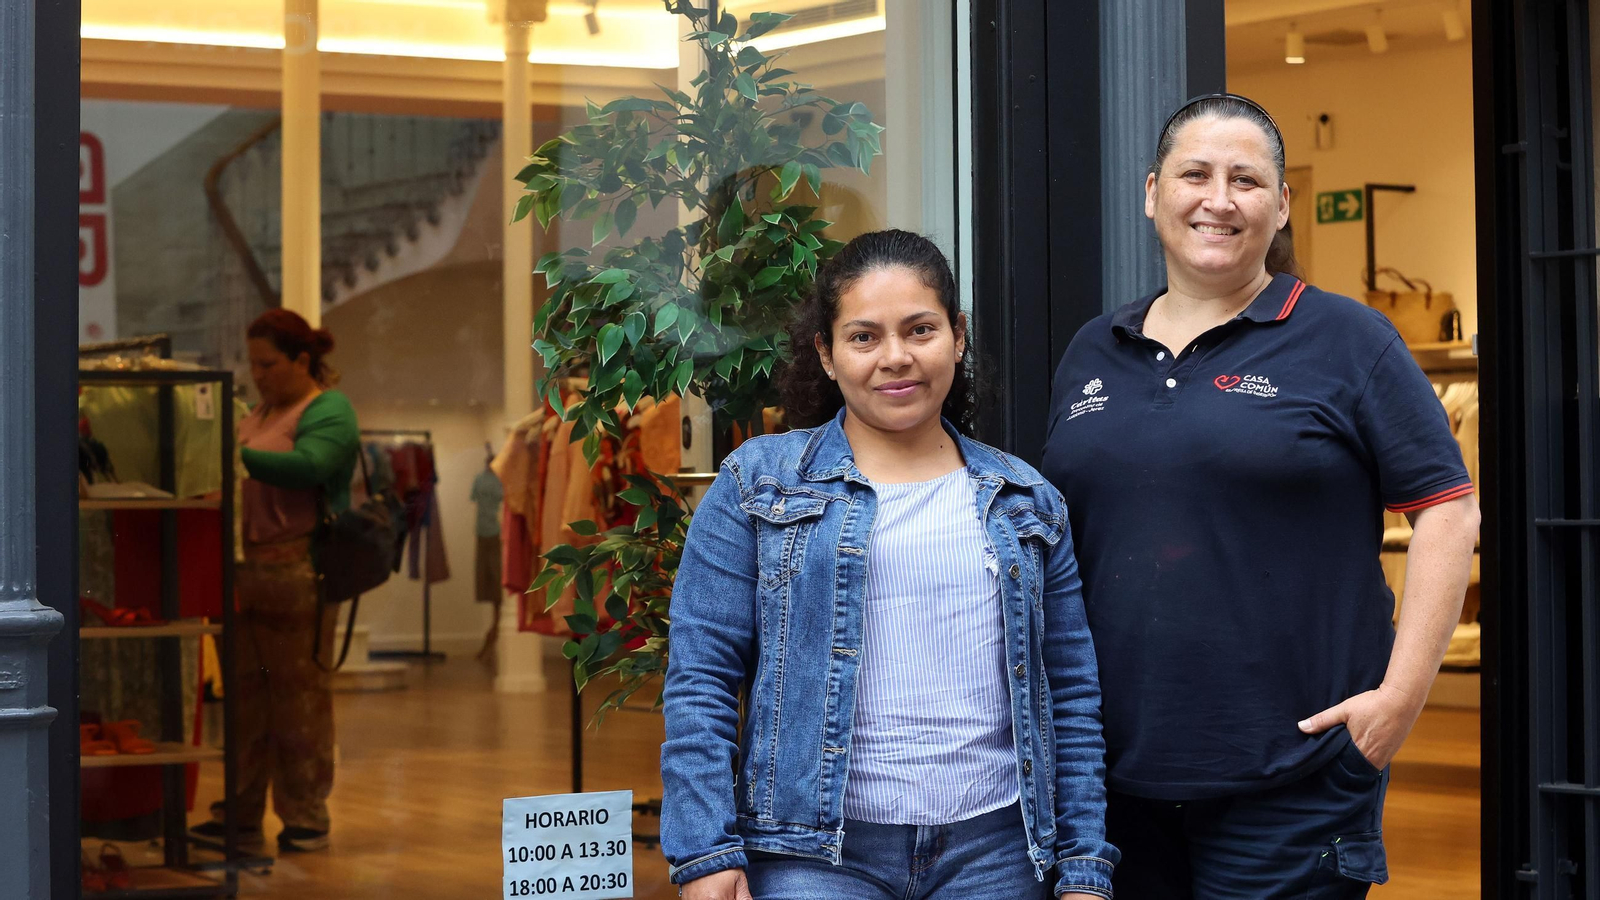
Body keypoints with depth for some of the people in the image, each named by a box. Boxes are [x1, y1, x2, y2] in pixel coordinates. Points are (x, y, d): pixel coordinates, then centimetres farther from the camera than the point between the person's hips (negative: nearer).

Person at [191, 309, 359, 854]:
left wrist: (239, 455, -25)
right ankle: (241, 816, 16)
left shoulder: (329, 411, -5)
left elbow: (309, 466, -23)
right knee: (244, 694, 9)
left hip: (296, 574, -8)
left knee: (299, 696, -1)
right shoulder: (262, 412, 21)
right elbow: (242, 480, 20)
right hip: (246, 572, 8)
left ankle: (306, 819, 7)